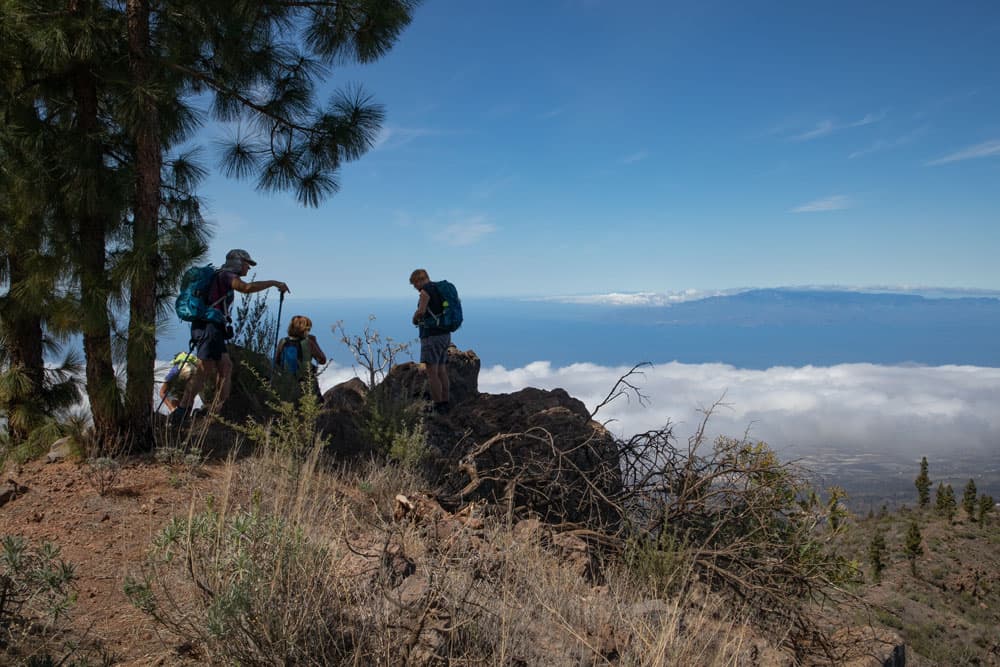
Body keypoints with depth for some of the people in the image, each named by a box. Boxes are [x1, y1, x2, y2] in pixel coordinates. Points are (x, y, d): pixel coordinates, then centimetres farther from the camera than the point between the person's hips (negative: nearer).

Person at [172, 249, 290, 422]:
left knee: (225, 366, 11)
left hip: (212, 328, 10)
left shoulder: (223, 276, 24)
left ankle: (214, 412, 12)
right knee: (207, 370, -12)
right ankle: (181, 412, -13)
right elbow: (247, 287, -26)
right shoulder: (226, 275, -6)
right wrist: (274, 283, -19)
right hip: (209, 327, -10)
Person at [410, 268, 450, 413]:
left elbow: (420, 312, -22)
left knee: (432, 373, -7)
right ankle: (444, 404, 15)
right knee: (442, 372, 12)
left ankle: (438, 408, -8)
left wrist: (415, 319, -1)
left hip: (432, 336, -9)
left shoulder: (426, 291, -10)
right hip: (445, 334, 9)